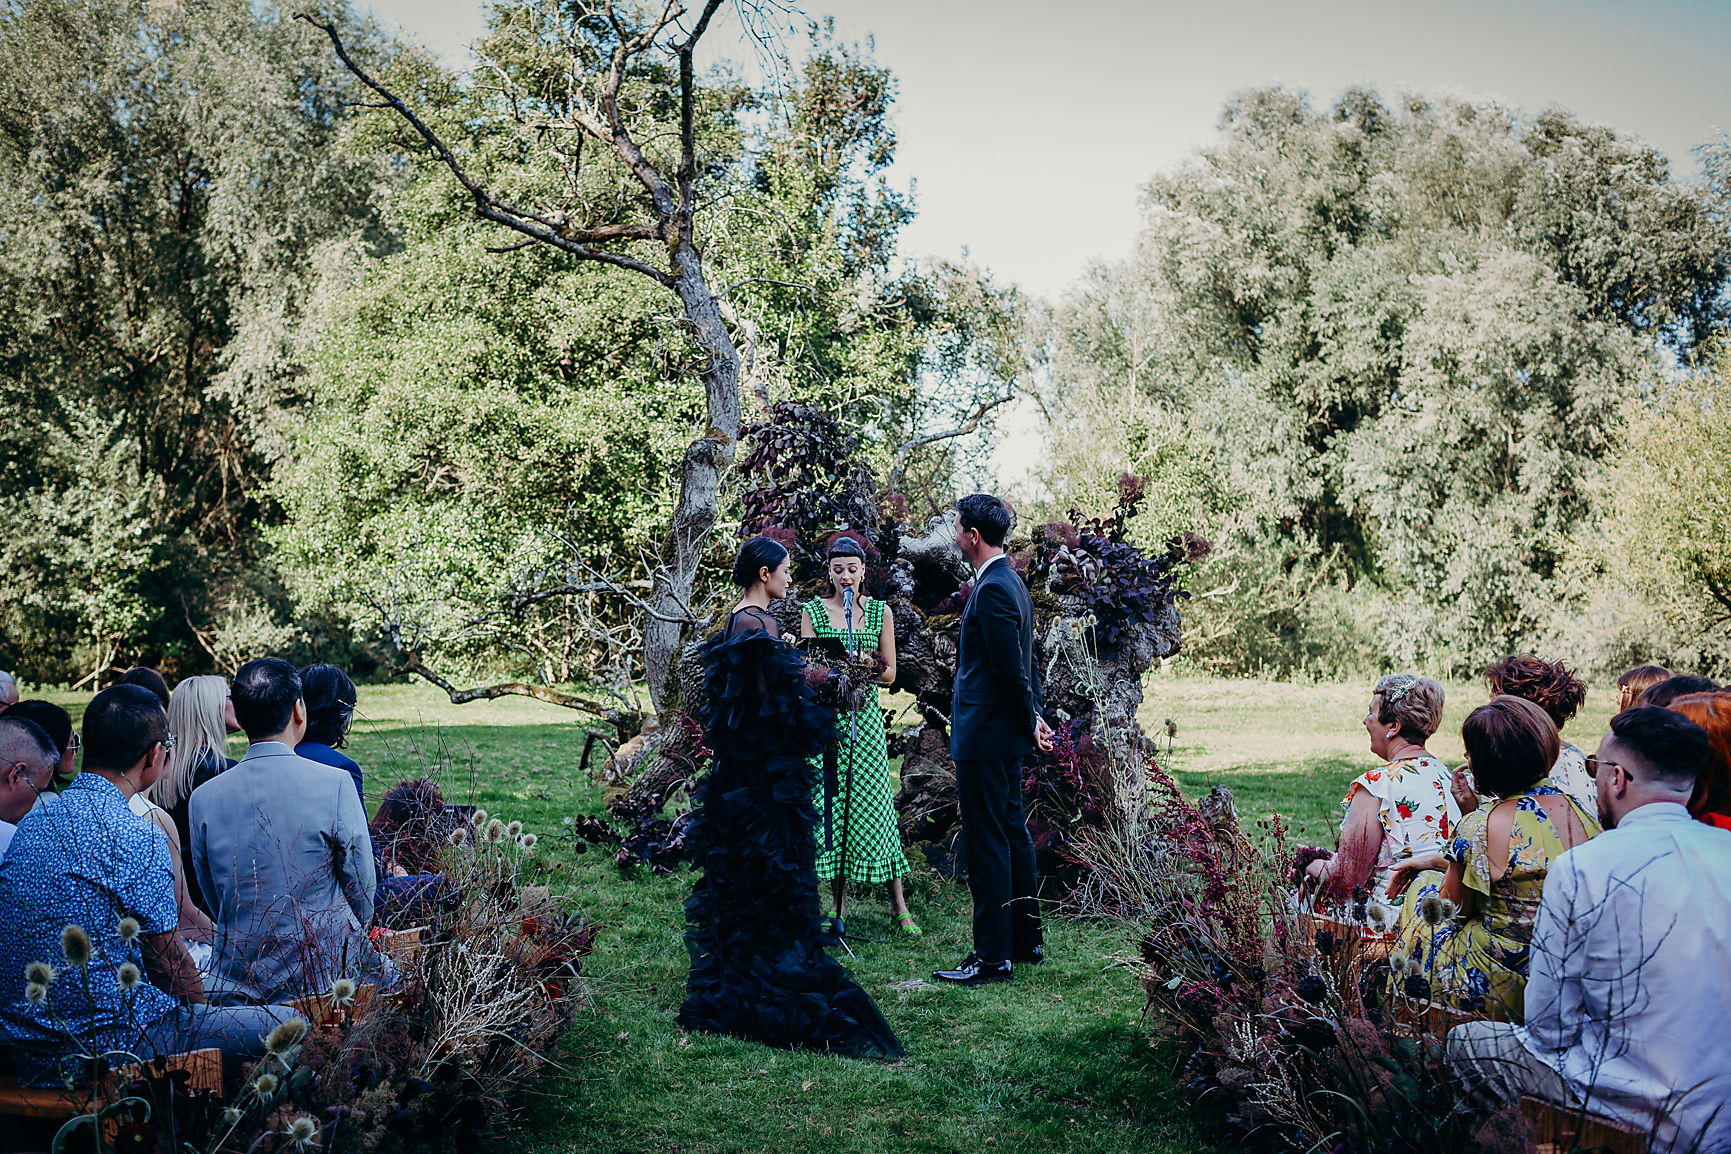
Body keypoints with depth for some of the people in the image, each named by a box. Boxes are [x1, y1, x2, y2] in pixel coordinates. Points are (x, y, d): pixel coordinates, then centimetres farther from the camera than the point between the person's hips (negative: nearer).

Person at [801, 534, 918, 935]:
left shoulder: (879, 612, 6)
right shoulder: (813, 611, 5)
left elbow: (890, 673, 7)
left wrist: (869, 664, -14)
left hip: (865, 718, 0)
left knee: (874, 804, -2)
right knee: (830, 805, 0)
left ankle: (899, 906, 4)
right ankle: (839, 904, 11)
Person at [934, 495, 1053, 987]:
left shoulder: (992, 589, -19)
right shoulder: (1011, 582, 13)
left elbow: (1011, 669, -20)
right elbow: (1024, 665, 18)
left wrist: (1028, 723, -8)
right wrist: (1033, 717, 13)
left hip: (983, 740, -10)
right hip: (1005, 737, 10)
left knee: (986, 845, -3)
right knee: (1013, 836, 17)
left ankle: (992, 957, 4)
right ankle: (1027, 941, 27)